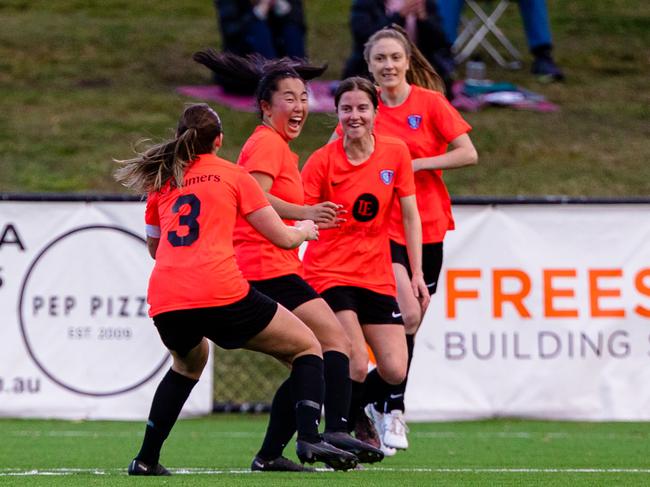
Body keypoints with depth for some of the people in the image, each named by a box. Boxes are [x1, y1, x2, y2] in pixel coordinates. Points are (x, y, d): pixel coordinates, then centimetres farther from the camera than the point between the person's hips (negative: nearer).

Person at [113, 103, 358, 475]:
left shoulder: (160, 182, 20)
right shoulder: (233, 175, 9)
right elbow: (283, 237, 11)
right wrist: (304, 231, 32)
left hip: (164, 302, 5)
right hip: (221, 294, -5)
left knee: (189, 361, 36)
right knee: (308, 348, 12)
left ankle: (146, 459, 27)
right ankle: (309, 438, -9)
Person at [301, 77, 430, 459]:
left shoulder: (396, 153, 1)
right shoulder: (322, 161, -8)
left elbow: (410, 216, 7)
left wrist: (417, 274, 4)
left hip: (377, 278, 4)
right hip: (330, 275, -4)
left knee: (395, 372, -5)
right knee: (356, 366, -19)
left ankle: (355, 412, 25)